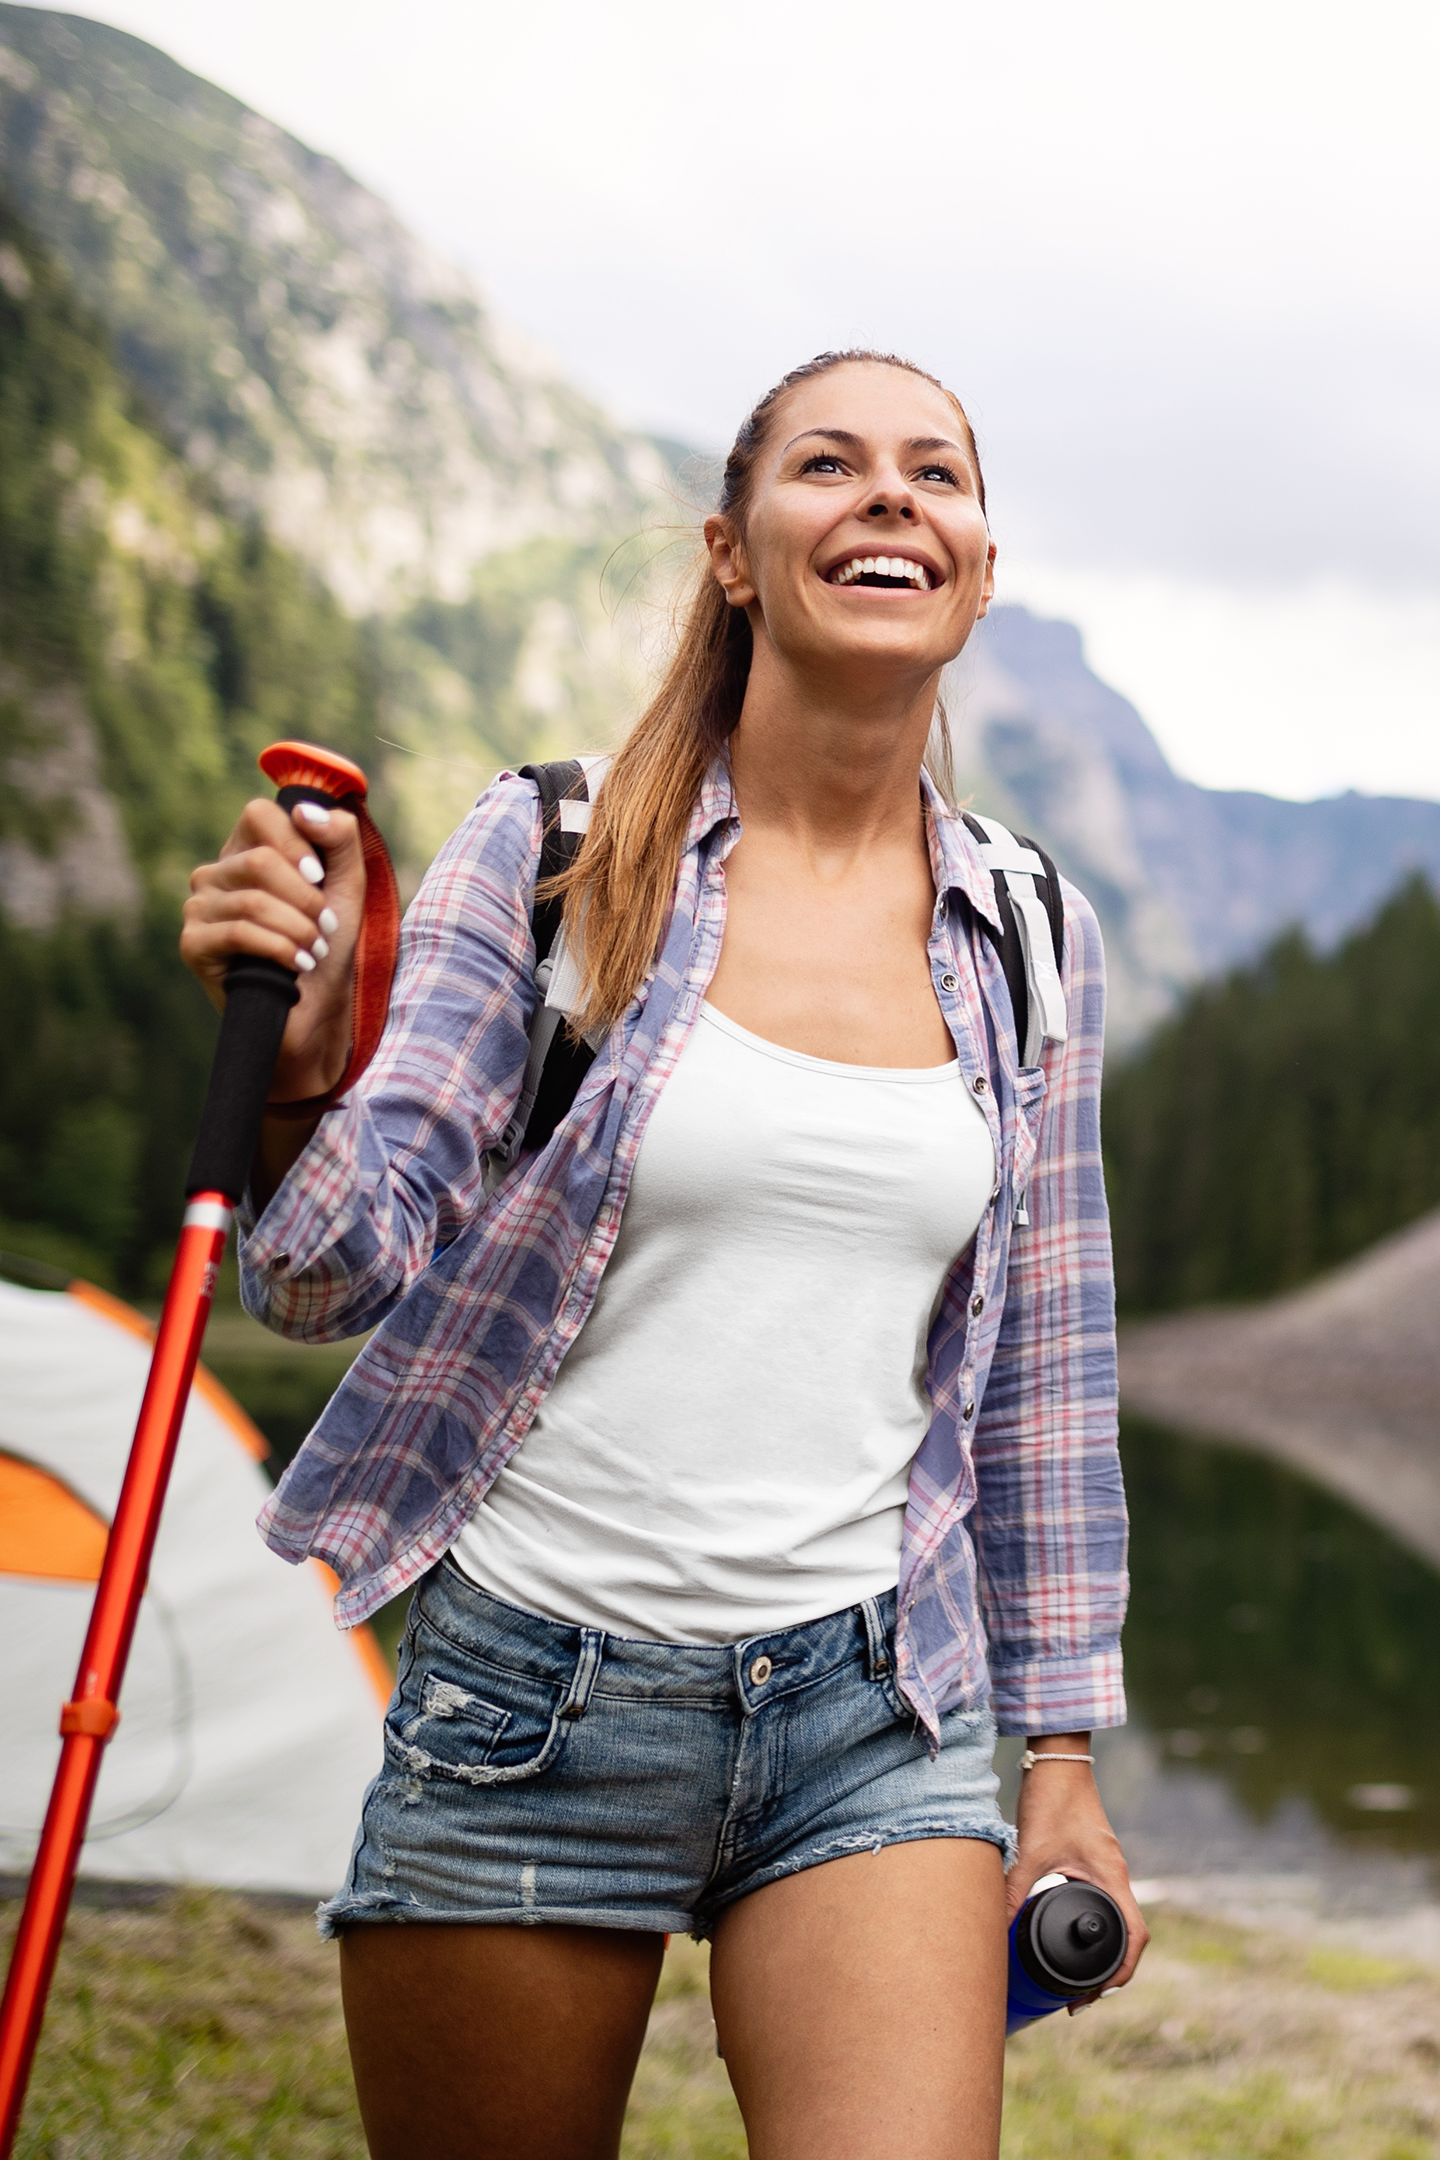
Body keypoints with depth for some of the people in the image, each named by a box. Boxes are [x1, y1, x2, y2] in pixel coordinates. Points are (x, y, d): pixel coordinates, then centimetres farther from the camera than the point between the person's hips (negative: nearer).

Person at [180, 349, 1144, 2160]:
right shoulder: (550, 853, -4)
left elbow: (1046, 1367, 12)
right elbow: (336, 1278, -8)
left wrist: (1065, 1752, 12)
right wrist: (298, 1062, -29)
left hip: (874, 1709, 2)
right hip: (532, 1679, -1)